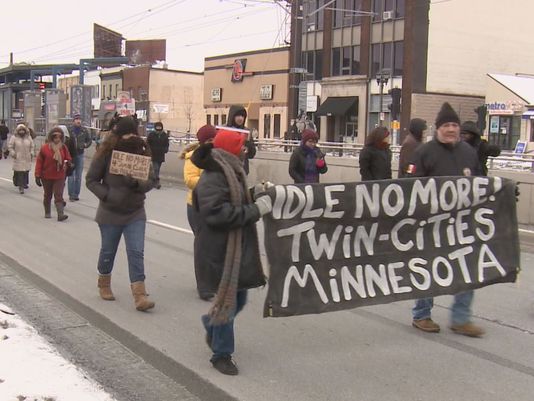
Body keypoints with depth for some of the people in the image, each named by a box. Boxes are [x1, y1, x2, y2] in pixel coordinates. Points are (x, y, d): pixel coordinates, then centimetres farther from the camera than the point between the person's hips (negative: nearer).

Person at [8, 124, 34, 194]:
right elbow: (10, 147, 0)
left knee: (26, 172, 8)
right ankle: (21, 187, -7)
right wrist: (13, 154, -9)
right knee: (19, 173, -8)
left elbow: (32, 146, 16)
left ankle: (24, 184, 23)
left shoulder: (29, 137, 7)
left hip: (27, 159, 4)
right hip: (18, 159, -4)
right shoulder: (14, 138, -3)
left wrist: (31, 153, 6)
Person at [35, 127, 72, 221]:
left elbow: (68, 159, 10)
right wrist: (38, 176, -7)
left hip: (60, 177, 0)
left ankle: (61, 214, -17)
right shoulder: (45, 148, -7)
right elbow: (39, 162, -5)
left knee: (58, 196, -8)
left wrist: (67, 162, -16)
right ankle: (47, 213, 30)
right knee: (47, 195, 15)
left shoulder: (63, 147, 0)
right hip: (47, 177, 0)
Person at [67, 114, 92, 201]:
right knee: (71, 176, 1)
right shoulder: (68, 130, -7)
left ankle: (76, 194, 16)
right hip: (70, 155, -3)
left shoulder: (84, 131, 3)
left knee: (78, 176, 8)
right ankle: (71, 195, 6)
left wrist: (85, 145, -6)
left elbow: (89, 140, 14)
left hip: (80, 155, 3)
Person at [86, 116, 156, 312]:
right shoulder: (105, 153, -9)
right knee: (108, 251, 15)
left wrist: (136, 184, -23)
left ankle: (140, 296, -8)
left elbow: (151, 181, -2)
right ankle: (104, 285, 39)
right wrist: (107, 195, -22)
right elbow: (91, 180, -7)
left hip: (135, 213, 1)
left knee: (136, 253, -7)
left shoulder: (142, 153, -3)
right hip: (110, 213, -1)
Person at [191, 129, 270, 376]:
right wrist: (256, 209, -26)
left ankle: (212, 327, 45)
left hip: (236, 249, 10)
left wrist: (259, 196, 8)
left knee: (238, 298, 19)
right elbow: (218, 214, -31)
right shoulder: (212, 179, -20)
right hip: (218, 252, -10)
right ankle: (221, 355, 16)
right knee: (228, 302, 0)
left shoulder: (231, 173, 12)